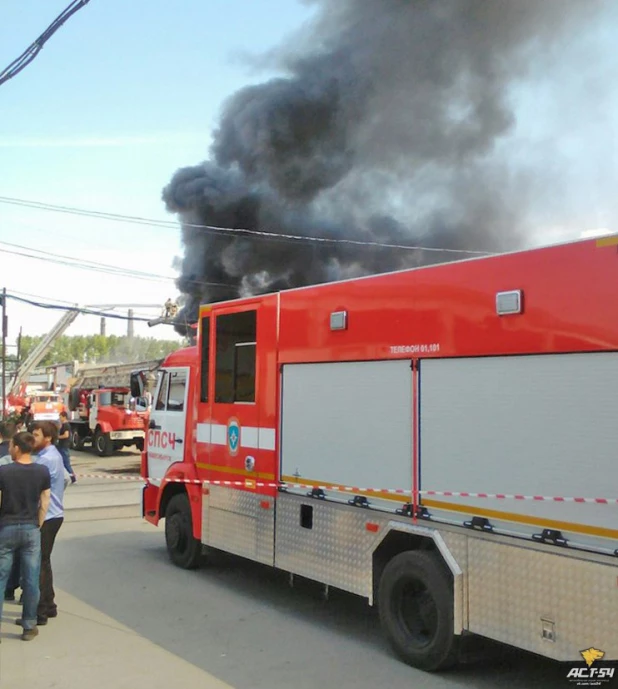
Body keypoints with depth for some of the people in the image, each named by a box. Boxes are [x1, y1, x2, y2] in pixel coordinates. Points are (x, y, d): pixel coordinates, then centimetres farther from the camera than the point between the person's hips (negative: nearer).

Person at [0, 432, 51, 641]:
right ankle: (29, 625, 16)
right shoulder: (42, 472, -3)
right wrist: (37, 526, 13)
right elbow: (44, 504, 2)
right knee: (31, 579, 8)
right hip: (31, 529, 2)